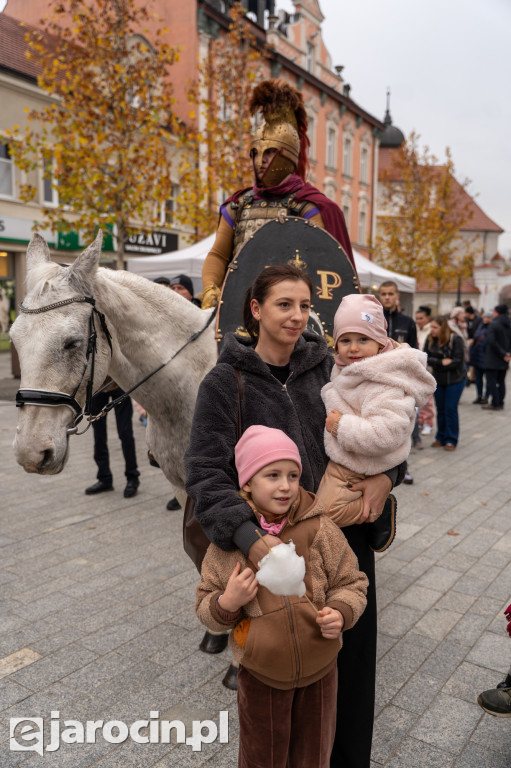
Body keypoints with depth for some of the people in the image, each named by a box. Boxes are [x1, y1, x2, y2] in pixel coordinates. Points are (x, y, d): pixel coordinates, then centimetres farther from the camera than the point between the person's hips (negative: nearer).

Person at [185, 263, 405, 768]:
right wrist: (247, 535, -29)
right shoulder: (225, 381, -9)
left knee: (352, 648, 15)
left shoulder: (327, 367, 2)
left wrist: (386, 472, -10)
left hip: (346, 529, 3)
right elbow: (206, 471, -15)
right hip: (277, 543, -3)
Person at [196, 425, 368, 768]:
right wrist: (227, 603, -24)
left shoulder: (319, 528, -15)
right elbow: (205, 608, -3)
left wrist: (340, 613, -23)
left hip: (320, 669, 1)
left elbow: (352, 583, -4)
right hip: (261, 675, -1)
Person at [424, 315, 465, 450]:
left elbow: (457, 361, -20)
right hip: (438, 380, 4)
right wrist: (441, 362, -23)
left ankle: (451, 440, 10)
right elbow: (426, 358, -7)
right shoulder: (430, 339, -4)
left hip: (455, 380, -4)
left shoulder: (456, 339, -16)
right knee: (440, 409, 9)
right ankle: (441, 438, 22)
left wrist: (436, 364, -17)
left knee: (450, 409, -2)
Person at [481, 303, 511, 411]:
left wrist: (502, 354, -15)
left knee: (491, 382, -1)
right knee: (501, 381, 14)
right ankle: (500, 402, 18)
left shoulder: (493, 324, -13)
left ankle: (495, 403, -2)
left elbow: (492, 341, -20)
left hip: (492, 359, -7)